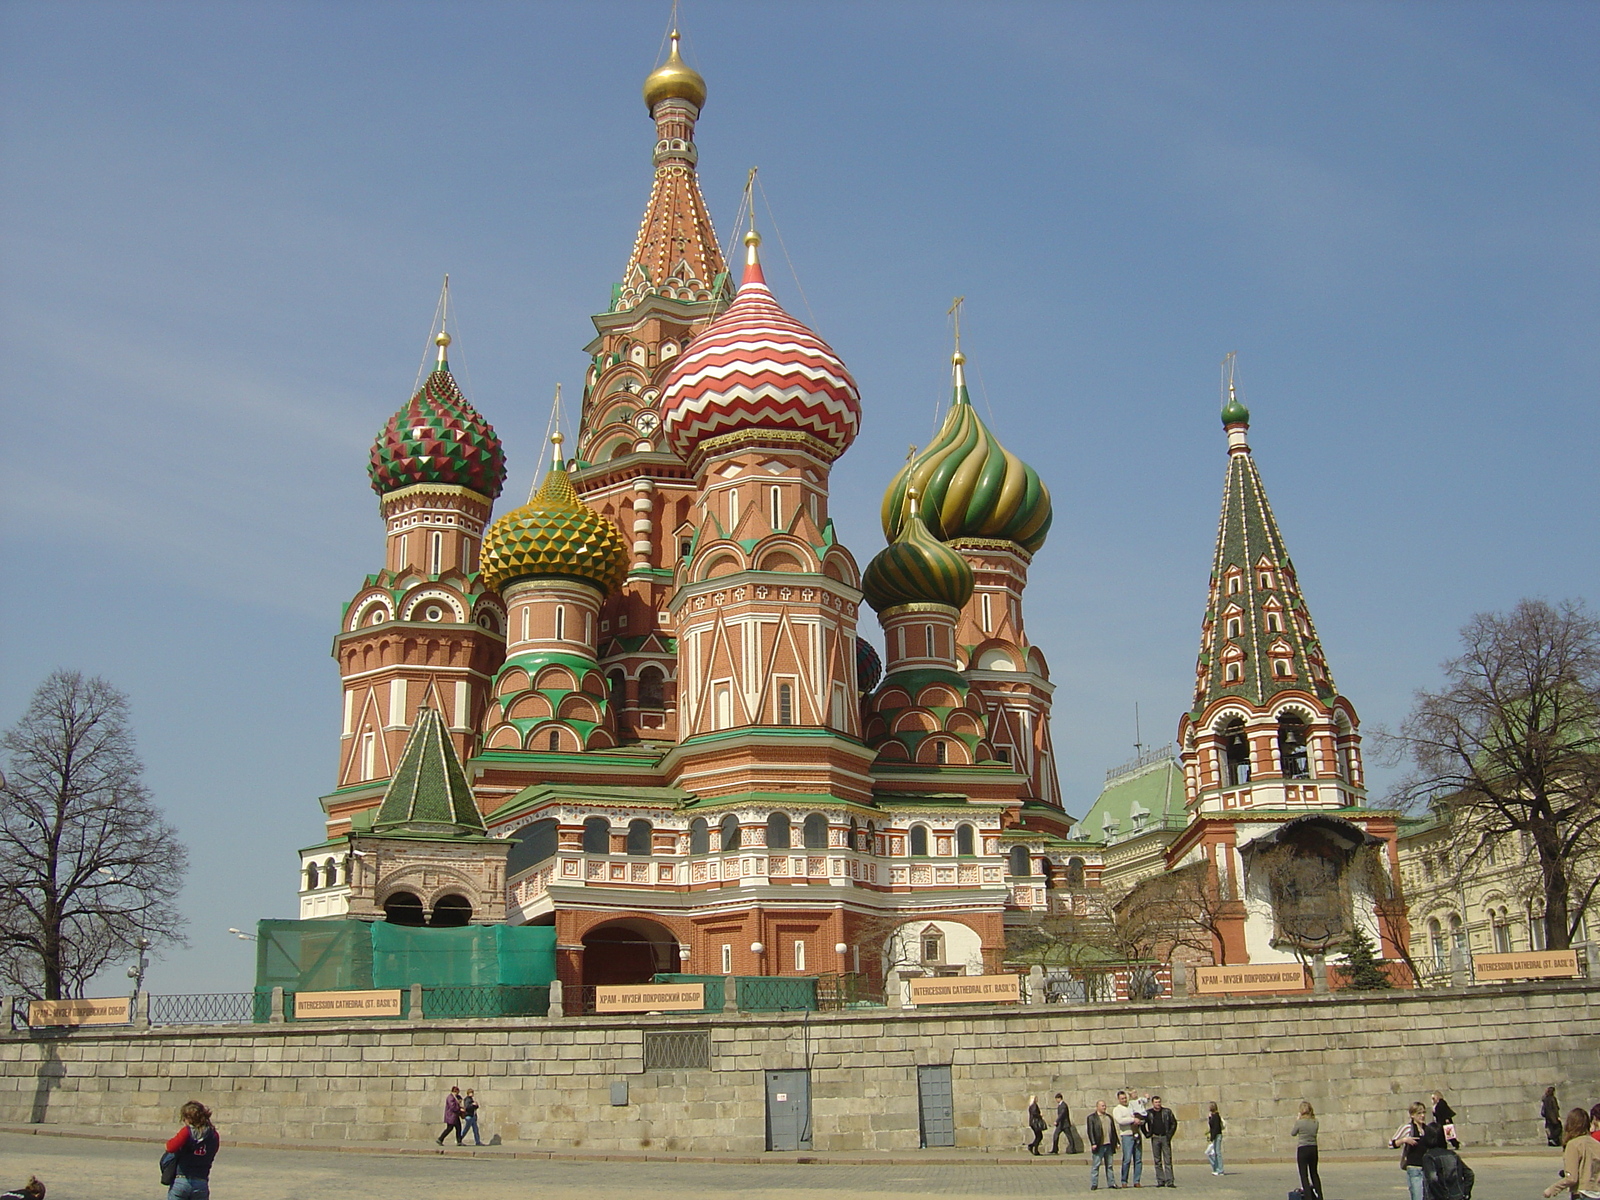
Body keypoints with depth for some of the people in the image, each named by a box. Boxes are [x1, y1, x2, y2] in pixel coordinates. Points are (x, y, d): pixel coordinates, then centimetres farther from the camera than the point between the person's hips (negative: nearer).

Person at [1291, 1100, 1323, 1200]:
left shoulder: (1299, 1122, -16)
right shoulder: (1315, 1122, -3)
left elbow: (1293, 1133, -1)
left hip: (1302, 1149, -5)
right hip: (1314, 1149, 5)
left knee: (1304, 1175, 2)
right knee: (1314, 1174, 20)